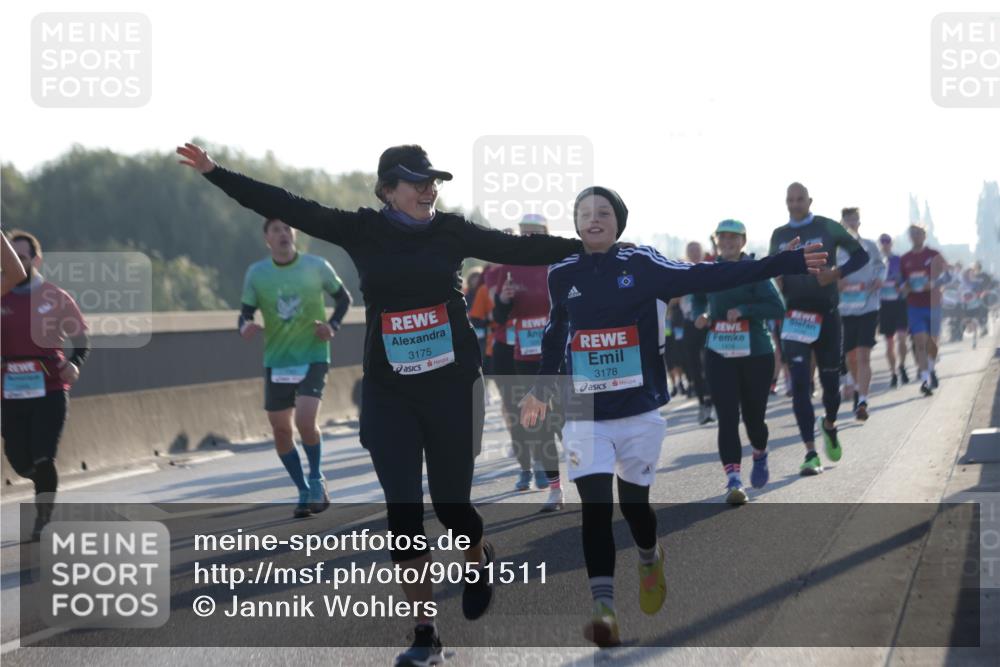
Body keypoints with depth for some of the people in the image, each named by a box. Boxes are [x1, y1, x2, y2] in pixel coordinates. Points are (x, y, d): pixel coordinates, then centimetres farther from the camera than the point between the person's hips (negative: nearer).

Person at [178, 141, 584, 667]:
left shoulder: (451, 231, 0)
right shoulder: (363, 231, 0)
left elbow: (520, 248, 2)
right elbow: (288, 209, -1)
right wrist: (215, 173, -4)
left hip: (452, 385, -1)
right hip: (388, 391, 1)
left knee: (451, 503, 5)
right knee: (403, 511, -3)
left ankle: (480, 560, 41)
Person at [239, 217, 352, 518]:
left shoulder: (317, 266, -5)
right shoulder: (256, 273, -2)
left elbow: (344, 298, 9)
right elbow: (246, 313, 2)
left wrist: (333, 325, -8)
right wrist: (245, 326, -22)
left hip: (313, 357, -3)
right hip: (276, 362, 3)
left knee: (305, 421, -20)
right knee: (281, 429, 3)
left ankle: (316, 479, 6)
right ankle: (305, 492, 23)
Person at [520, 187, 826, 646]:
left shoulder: (641, 264, -6)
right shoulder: (562, 274, 2)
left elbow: (708, 277, -12)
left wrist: (786, 263, -19)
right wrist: (540, 390, 23)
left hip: (640, 410, -1)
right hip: (584, 415, 1)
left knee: (633, 502, 9)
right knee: (595, 507, -11)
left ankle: (650, 561, 42)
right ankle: (603, 609, -12)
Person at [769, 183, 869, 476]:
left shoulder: (827, 228, 0)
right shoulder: (779, 235, 8)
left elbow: (860, 254, 4)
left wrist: (838, 272, -13)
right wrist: (776, 284, -5)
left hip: (826, 314, -1)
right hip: (794, 316, 1)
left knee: (830, 379, 8)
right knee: (800, 383, -10)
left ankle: (829, 425, 40)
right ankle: (811, 453, -10)